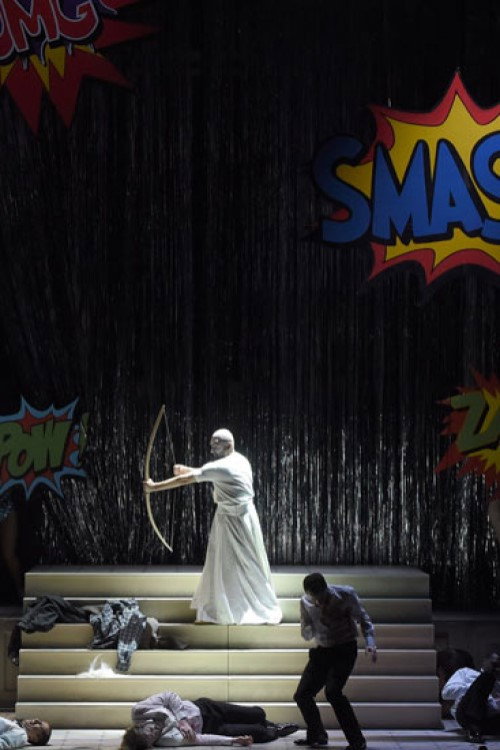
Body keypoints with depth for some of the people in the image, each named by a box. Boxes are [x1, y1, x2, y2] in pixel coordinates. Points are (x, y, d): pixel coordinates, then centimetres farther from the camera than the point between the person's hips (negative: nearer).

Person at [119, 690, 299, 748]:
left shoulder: (139, 711, -27)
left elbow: (171, 697, -17)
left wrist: (183, 720, -28)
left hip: (201, 708, 4)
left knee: (258, 714, 10)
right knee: (258, 733, -2)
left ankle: (271, 726, 46)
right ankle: (275, 733, 35)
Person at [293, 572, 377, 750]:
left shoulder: (345, 594, -17)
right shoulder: (306, 603, -7)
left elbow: (363, 618, -3)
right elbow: (306, 635, 0)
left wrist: (370, 643, -18)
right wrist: (315, 625, -23)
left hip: (345, 649, -5)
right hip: (322, 651, 5)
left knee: (332, 691, -25)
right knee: (301, 695, 2)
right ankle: (317, 736, 23)